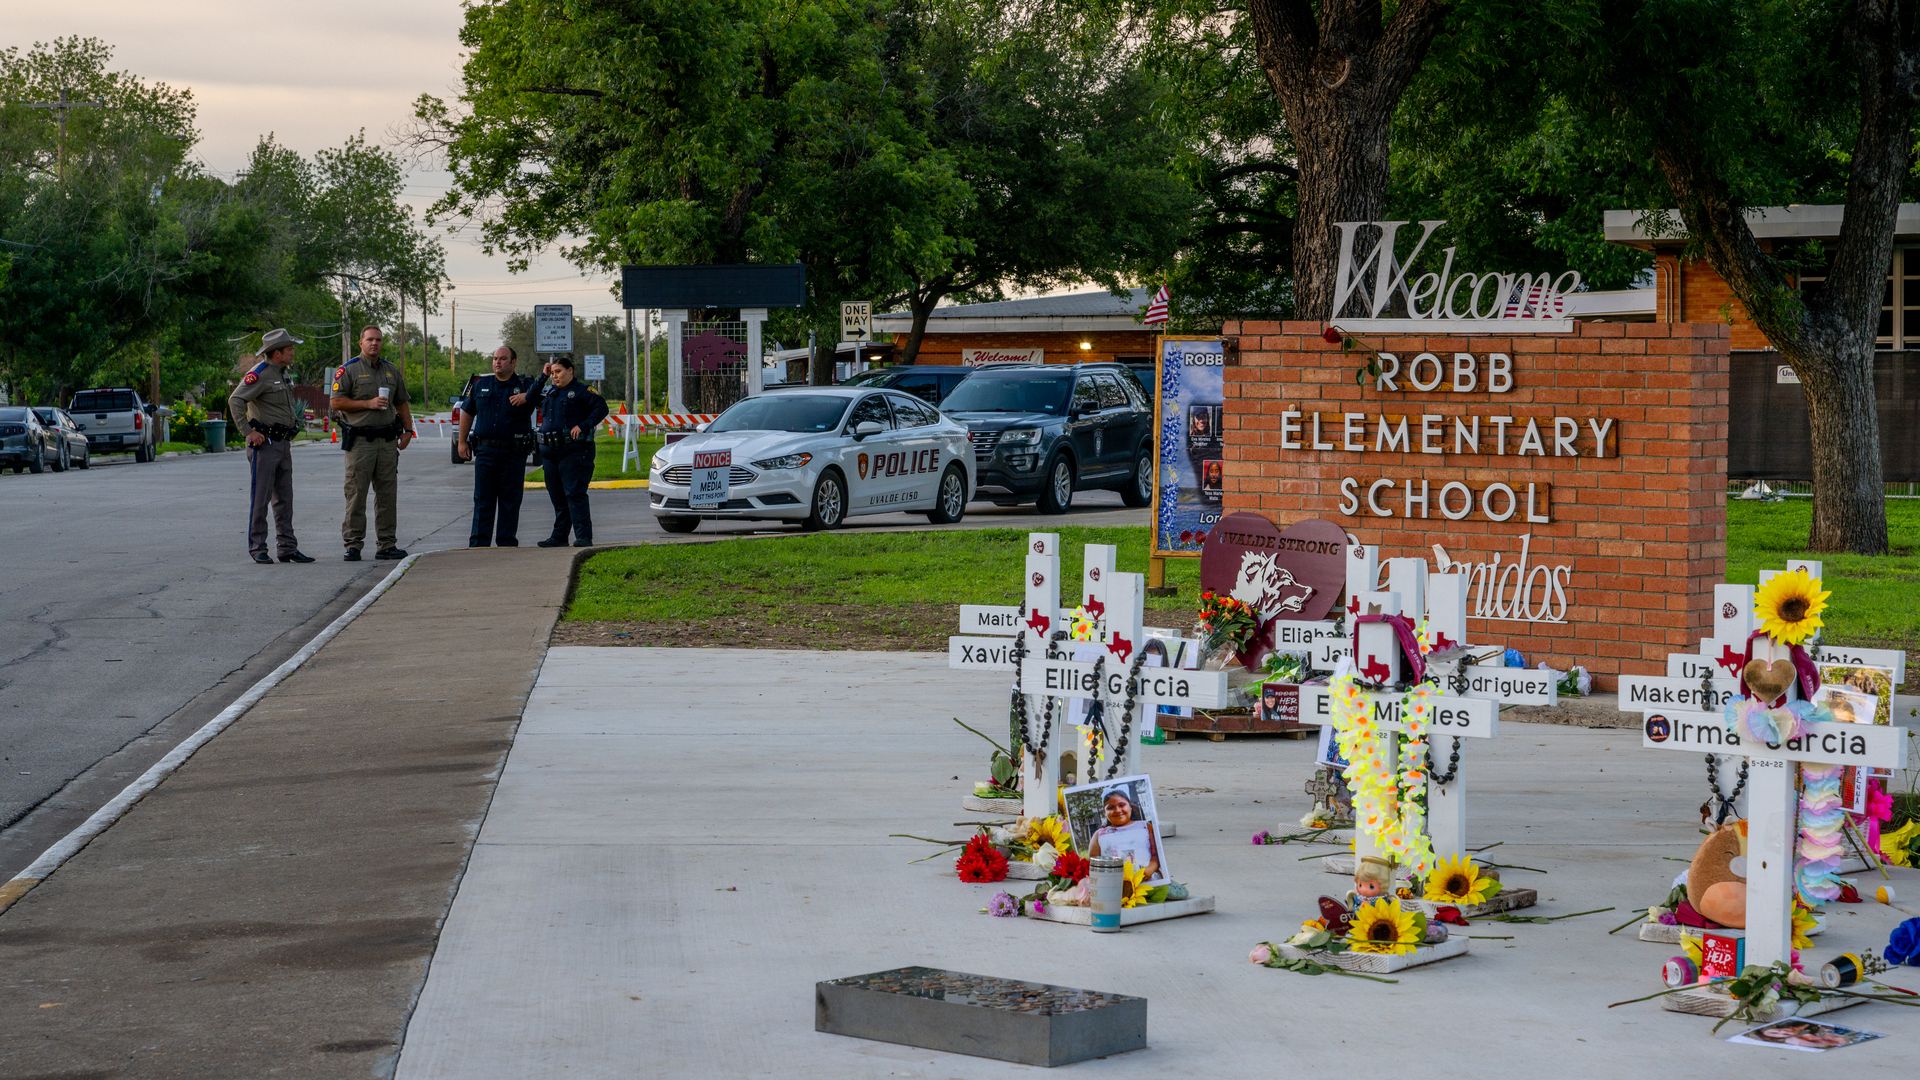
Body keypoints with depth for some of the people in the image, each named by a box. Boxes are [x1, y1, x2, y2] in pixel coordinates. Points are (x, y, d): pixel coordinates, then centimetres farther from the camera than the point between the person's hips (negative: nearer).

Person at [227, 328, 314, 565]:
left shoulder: (282, 374, 15)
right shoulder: (259, 374, -13)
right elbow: (235, 400, -22)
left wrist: (294, 426, 19)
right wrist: (249, 431, -23)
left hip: (283, 445, 9)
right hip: (264, 444, -9)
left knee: (284, 499, 9)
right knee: (260, 499, -4)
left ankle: (288, 547, 12)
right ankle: (257, 549, 0)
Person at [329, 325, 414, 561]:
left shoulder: (391, 371, 16)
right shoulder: (349, 370, -1)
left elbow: (402, 404, 22)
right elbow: (335, 402, -7)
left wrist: (408, 430, 11)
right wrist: (368, 404, -13)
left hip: (387, 441, 5)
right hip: (360, 441, -5)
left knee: (388, 495, 6)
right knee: (356, 495, -4)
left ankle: (387, 545, 10)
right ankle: (353, 545, -1)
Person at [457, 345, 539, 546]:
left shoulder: (524, 385, 4)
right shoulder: (481, 385, 12)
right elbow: (467, 413, 18)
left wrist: (526, 396, -37)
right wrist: (462, 441, 13)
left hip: (514, 453, -2)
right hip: (485, 450, 2)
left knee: (510, 501, 3)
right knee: (482, 500, 1)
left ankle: (507, 543, 9)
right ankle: (478, 543, 1)